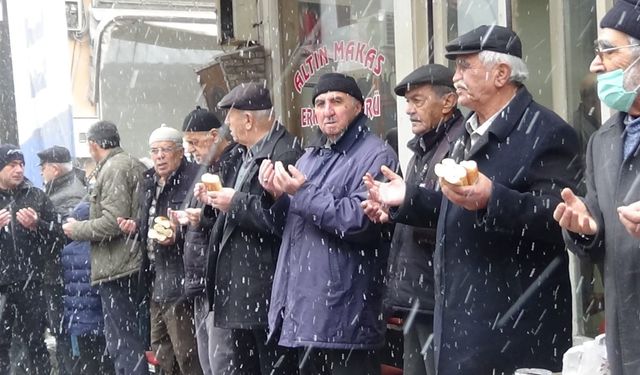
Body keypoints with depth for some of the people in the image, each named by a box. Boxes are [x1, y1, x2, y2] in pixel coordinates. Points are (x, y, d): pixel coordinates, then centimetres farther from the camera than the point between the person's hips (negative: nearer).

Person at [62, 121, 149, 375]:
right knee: (130, 338, 16)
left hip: (116, 268, -10)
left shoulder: (114, 169, -13)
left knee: (122, 342, -7)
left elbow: (114, 222, -21)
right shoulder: (133, 165, 16)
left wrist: (77, 230, -6)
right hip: (131, 265, 10)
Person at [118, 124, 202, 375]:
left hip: (178, 279, -10)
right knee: (161, 352, 19)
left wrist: (178, 235, -37)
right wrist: (136, 227, 7)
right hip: (157, 278, 10)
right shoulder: (150, 182, 14)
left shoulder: (192, 179, -15)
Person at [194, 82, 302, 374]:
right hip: (241, 285, 10)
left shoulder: (285, 153, -16)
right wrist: (216, 200, 7)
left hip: (265, 287, -10)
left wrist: (236, 203, -19)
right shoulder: (250, 154, 15)